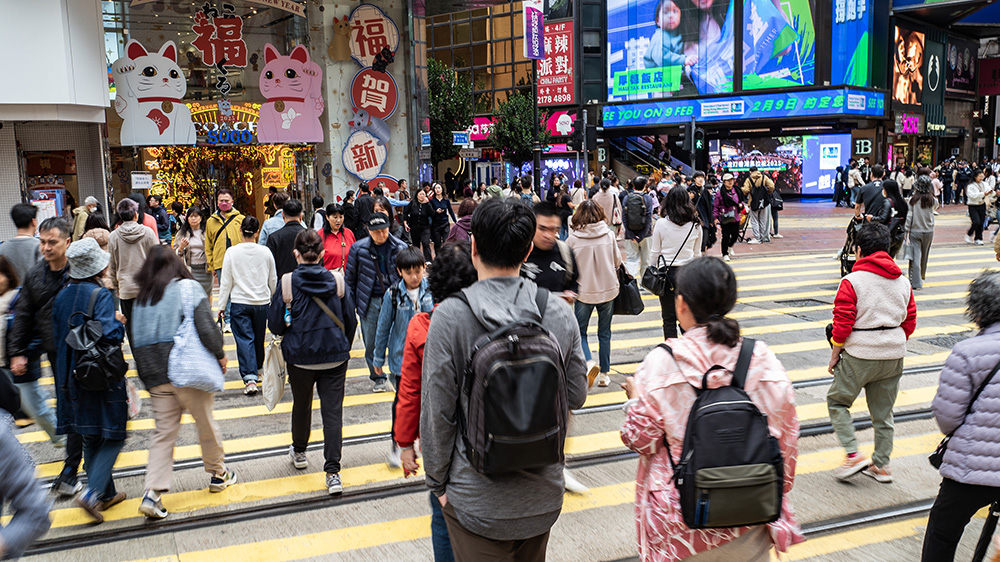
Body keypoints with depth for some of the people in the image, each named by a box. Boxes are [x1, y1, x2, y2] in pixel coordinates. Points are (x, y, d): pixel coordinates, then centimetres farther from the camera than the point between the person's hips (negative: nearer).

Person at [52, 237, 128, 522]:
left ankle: (107, 493, 26)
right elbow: (110, 335, -25)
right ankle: (93, 492, -10)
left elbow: (57, 336, 12)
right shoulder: (101, 295, -15)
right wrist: (119, 321, -7)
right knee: (112, 436, 4)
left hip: (71, 377, 7)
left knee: (91, 437, 16)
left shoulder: (62, 296, 6)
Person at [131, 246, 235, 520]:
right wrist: (220, 355, -2)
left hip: (155, 375, 5)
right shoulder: (189, 288, -6)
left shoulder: (141, 298, 10)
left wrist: (148, 374, 17)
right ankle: (218, 473, 30)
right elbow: (206, 327, -14)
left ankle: (152, 493, -1)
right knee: (206, 423, 13)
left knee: (163, 431, 8)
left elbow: (137, 339, 11)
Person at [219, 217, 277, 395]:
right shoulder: (265, 252, -2)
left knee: (244, 339, -2)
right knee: (259, 338, 18)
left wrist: (222, 304, 5)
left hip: (240, 302, -2)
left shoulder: (232, 252, -8)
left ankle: (250, 378, -12)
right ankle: (258, 370, 37)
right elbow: (273, 280, 8)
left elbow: (226, 282, -4)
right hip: (262, 302, 2)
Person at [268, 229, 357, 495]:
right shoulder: (337, 282, -6)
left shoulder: (287, 282, -11)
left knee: (301, 405, 21)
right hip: (335, 356, 0)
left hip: (299, 356, 0)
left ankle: (299, 453, 43)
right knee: (333, 411, 2)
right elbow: (351, 322, 1)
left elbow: (275, 324, -6)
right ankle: (333, 472, -2)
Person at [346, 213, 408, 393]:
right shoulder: (358, 248, -1)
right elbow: (350, 277, 8)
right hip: (369, 302, 1)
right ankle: (378, 379, 23)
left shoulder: (400, 247, -1)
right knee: (371, 344, 7)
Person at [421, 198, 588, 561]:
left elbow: (437, 412, -12)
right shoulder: (560, 313, -8)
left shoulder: (450, 317, -17)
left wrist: (438, 482, 1)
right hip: (544, 495, 4)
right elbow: (576, 396, 2)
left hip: (477, 500, -3)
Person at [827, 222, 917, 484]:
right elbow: (910, 322, 12)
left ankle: (853, 455, 0)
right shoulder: (903, 282, 7)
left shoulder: (852, 281, -12)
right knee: (883, 411, 16)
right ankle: (881, 465, 23)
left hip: (860, 354, -6)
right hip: (894, 355, 6)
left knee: (837, 401, 11)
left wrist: (835, 354, -2)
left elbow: (842, 323, -13)